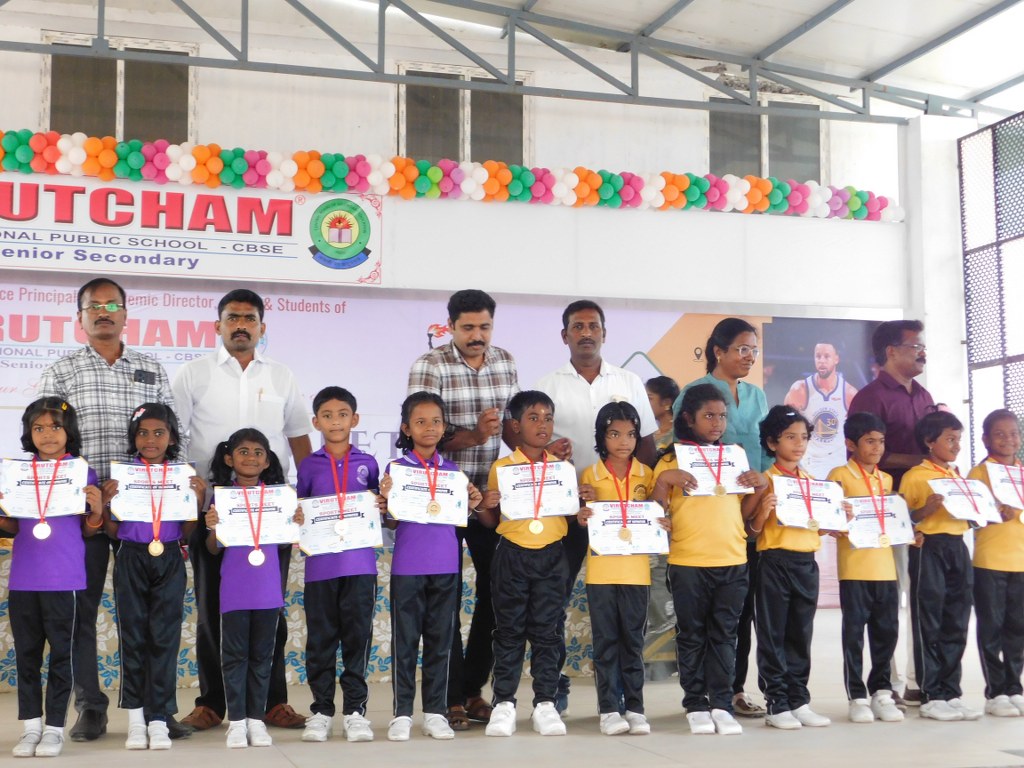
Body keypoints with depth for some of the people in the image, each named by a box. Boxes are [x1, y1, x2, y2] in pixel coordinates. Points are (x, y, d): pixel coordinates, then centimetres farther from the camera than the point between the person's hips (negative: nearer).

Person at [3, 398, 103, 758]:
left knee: (61, 653, 3)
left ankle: (54, 727, 12)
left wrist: (96, 510, -14)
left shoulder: (82, 472, 1)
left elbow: (88, 531, 5)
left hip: (64, 578, -3)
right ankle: (31, 726, 17)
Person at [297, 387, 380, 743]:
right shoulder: (309, 465, 6)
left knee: (358, 636, 3)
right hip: (320, 564, 0)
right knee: (320, 639, 5)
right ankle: (321, 710, 16)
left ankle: (355, 710, 12)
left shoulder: (367, 464, 7)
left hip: (360, 563, 0)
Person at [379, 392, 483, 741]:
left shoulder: (452, 470, 9)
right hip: (407, 565, -3)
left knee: (440, 639, 8)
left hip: (445, 565, 3)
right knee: (405, 640, 2)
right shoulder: (397, 467, -2)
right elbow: (392, 523, -1)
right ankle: (402, 713, 9)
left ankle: (435, 712, 16)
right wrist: (386, 497, -19)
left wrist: (472, 504, -4)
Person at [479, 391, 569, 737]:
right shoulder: (500, 468, 3)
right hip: (512, 555, -1)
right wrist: (485, 506, -12)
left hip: (552, 556, 1)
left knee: (547, 630, 4)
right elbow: (491, 521, 9)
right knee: (509, 630, 3)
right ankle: (504, 703, 9)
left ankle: (545, 702, 11)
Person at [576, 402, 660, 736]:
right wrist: (583, 516, -18)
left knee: (633, 640, 6)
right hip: (601, 570, -1)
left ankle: (634, 707, 13)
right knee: (605, 640, 3)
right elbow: (585, 523, 4)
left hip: (636, 570, 1)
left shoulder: (646, 474, 5)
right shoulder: (591, 475, 2)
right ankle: (608, 708, 8)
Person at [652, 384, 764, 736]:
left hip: (733, 561, 3)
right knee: (692, 634, 4)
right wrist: (664, 478, -20)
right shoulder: (672, 460, 1)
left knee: (725, 634, 5)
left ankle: (722, 704, 10)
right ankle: (695, 705, 11)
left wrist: (760, 485, -2)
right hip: (688, 562, -3)